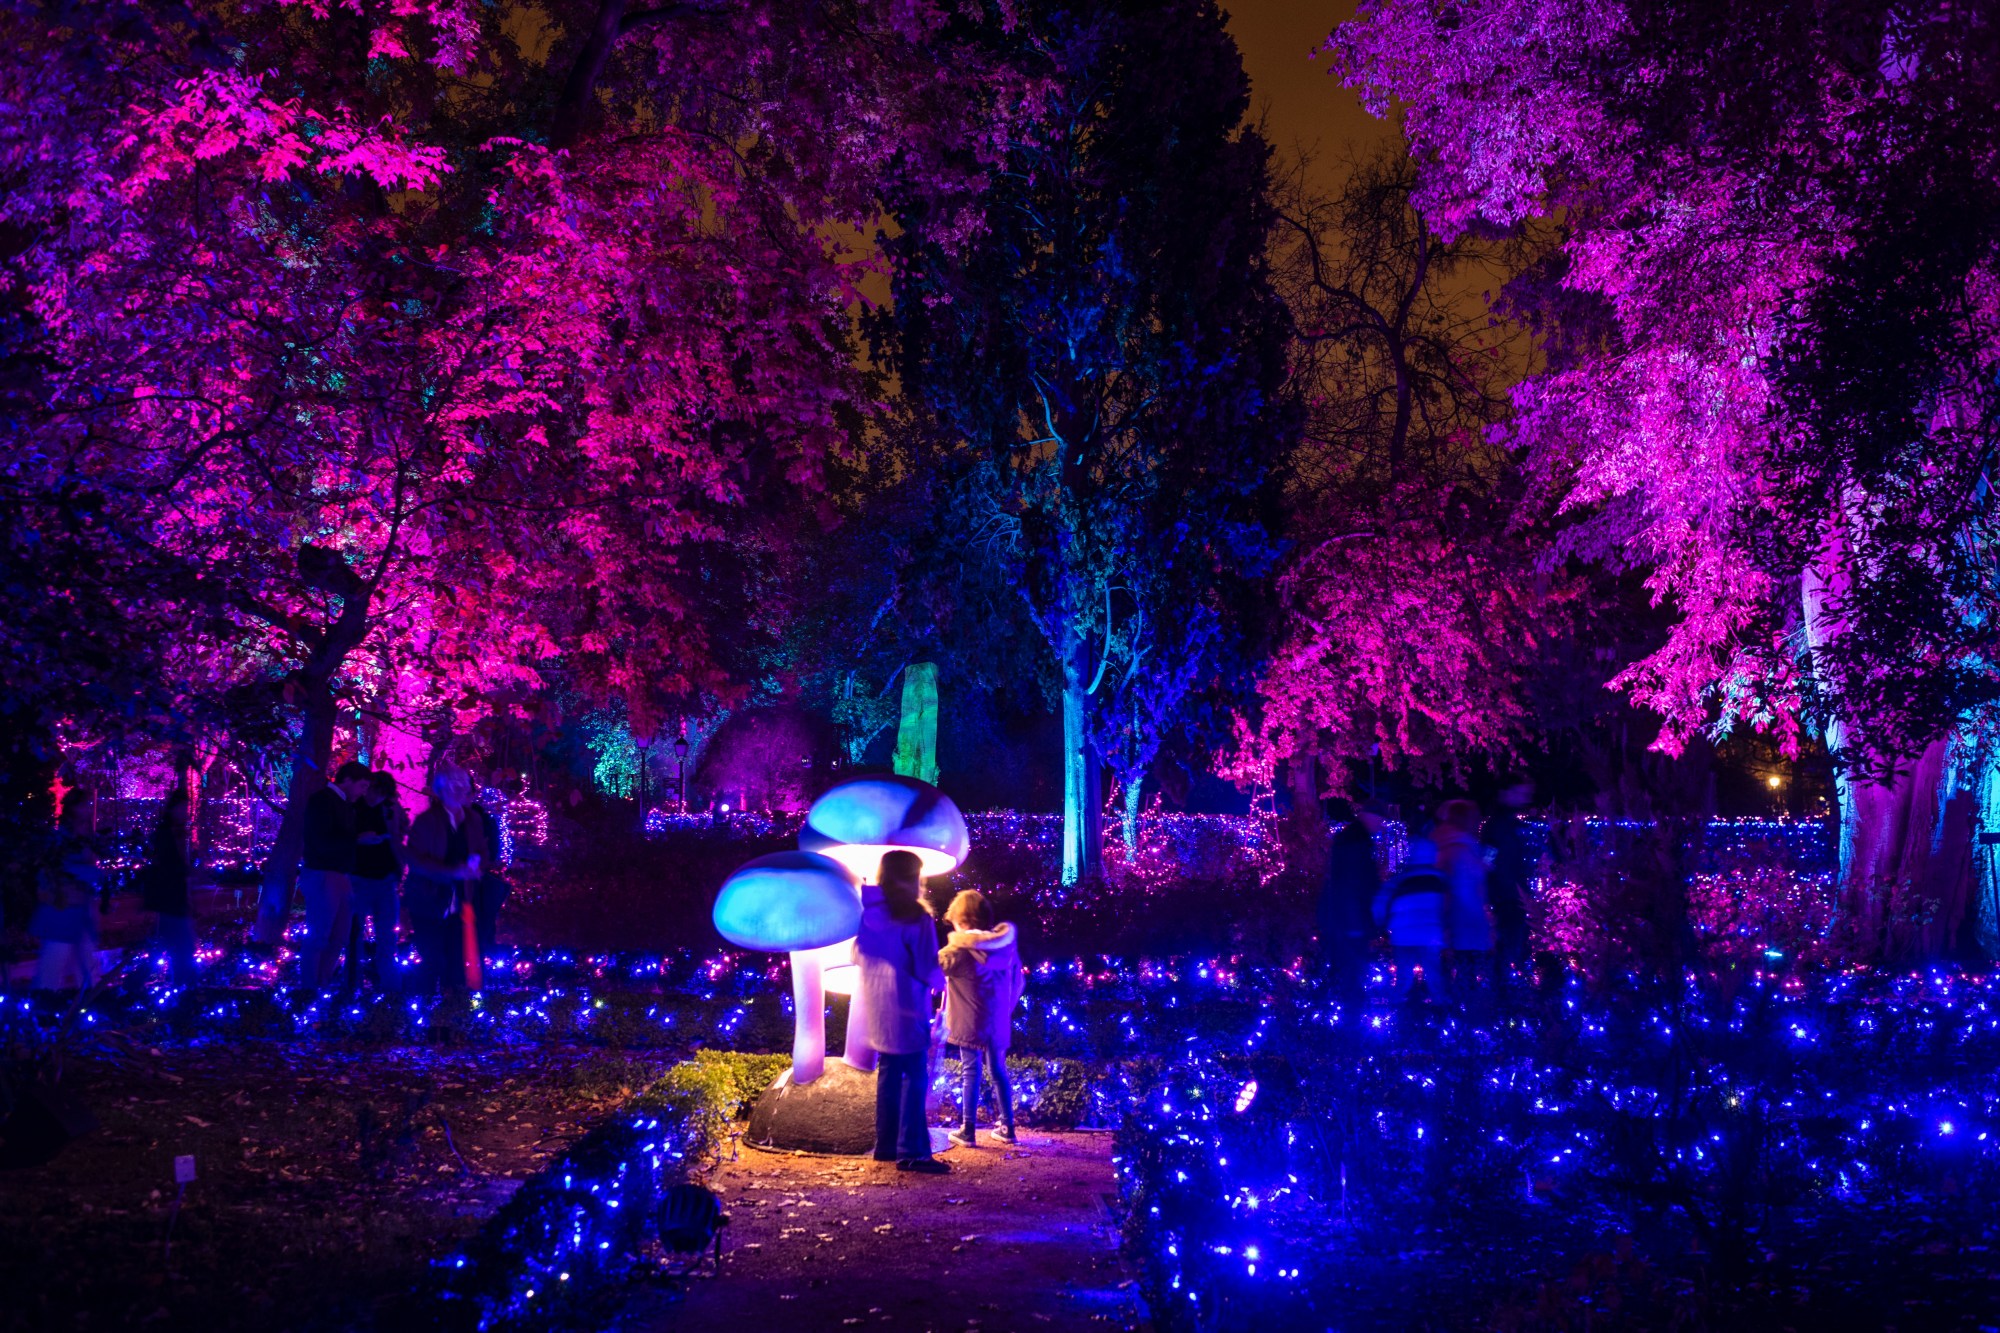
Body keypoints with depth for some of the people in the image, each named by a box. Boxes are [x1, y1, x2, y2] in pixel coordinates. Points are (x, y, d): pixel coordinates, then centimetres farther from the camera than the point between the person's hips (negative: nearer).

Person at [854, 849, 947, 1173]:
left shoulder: (866, 913, 6)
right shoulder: (915, 917, -14)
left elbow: (857, 956, 15)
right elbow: (927, 969, -13)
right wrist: (940, 979, 8)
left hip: (877, 1009, 7)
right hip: (905, 1008, -7)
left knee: (888, 1074, 15)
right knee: (914, 1078, -3)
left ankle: (886, 1145, 19)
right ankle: (911, 1151, -5)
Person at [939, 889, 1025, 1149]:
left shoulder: (959, 949, -13)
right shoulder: (1004, 944, 3)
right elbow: (1019, 982, 11)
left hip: (969, 1022, -5)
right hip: (998, 1022, 5)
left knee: (972, 1072, 1)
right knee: (998, 1070, 15)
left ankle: (968, 1132, 4)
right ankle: (1007, 1127, 19)